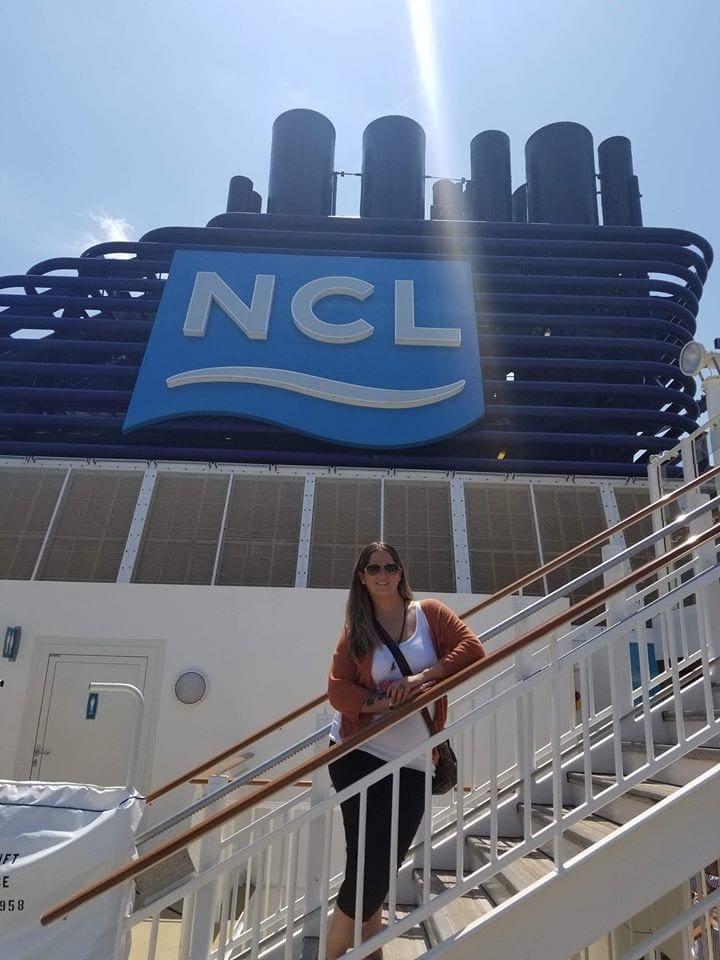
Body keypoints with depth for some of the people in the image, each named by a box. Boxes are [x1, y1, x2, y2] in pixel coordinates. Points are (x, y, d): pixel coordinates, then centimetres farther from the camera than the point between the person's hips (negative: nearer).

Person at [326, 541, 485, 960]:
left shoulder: (429, 612, 2)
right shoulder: (356, 630, 1)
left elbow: (472, 649, -9)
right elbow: (338, 690, -6)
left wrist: (419, 678, -18)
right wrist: (385, 700, -22)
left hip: (413, 763, 1)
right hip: (358, 754, -1)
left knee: (380, 869, 12)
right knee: (369, 867, -1)